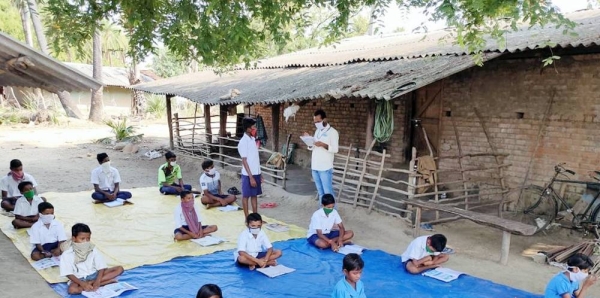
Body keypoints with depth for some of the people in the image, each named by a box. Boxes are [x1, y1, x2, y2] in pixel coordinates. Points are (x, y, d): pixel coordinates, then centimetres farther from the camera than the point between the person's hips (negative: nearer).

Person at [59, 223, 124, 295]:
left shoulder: (93, 250, -2)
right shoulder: (67, 254, -10)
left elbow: (101, 267, -6)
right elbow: (68, 274, -12)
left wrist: (97, 281, -25)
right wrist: (82, 284, -27)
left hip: (94, 275, 3)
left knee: (119, 269, -15)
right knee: (72, 289, -39)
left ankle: (90, 283, -22)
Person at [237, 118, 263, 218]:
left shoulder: (252, 139, 9)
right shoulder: (243, 142, -16)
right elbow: (244, 161, -17)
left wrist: (259, 174, 15)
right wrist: (251, 177, -19)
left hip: (256, 173, 8)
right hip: (248, 174, -8)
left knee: (254, 195, 14)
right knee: (246, 196, 4)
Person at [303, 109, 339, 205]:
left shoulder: (332, 132, -8)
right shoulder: (317, 131, 14)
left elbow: (335, 149, -14)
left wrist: (323, 145, -27)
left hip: (325, 168, -7)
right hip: (315, 166, 7)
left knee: (328, 192, -6)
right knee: (320, 192, 14)